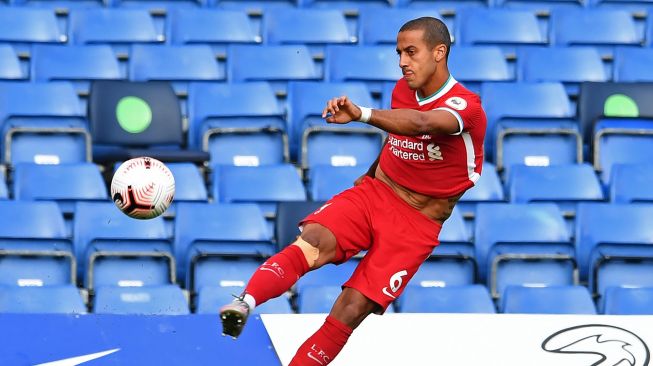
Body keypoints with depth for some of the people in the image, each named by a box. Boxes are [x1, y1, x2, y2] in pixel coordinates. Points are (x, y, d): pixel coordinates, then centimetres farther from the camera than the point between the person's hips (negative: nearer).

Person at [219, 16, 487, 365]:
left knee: (351, 311, -16)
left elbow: (420, 123, -38)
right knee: (312, 242, -29)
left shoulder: (466, 107, -15)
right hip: (374, 193, 4)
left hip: (417, 223, -4)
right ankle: (245, 302, -48)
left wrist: (361, 113, -53)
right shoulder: (403, 89, 7)